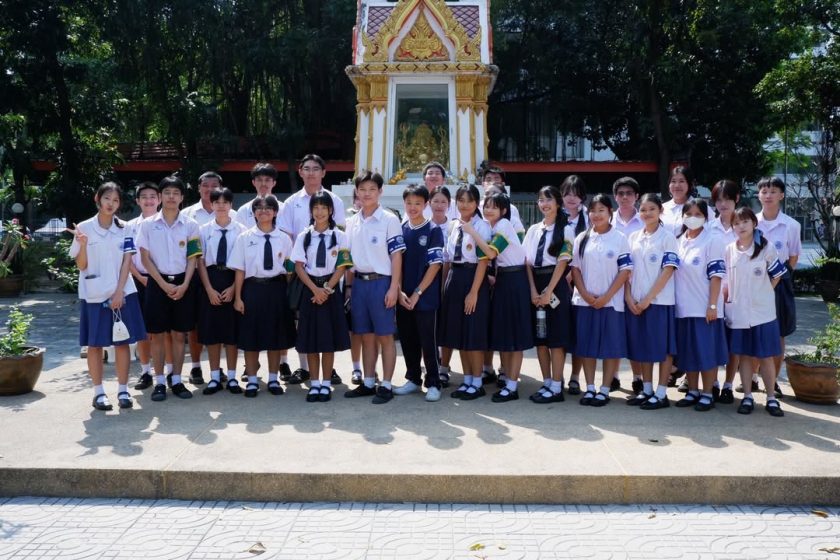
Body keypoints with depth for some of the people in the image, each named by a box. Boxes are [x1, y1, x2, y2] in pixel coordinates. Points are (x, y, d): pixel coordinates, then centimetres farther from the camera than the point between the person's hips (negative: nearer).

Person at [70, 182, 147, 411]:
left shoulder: (124, 229, 4)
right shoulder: (84, 228, -1)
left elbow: (126, 262, 1)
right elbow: (81, 266, -1)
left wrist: (119, 291, -8)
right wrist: (82, 244, -19)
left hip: (121, 293, 1)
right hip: (94, 295, -1)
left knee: (122, 342, 4)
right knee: (95, 344, 5)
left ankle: (123, 390, 13)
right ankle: (98, 392, 13)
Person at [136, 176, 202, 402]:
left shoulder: (190, 225, 2)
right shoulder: (148, 224, 1)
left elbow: (192, 258, 1)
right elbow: (146, 258, -1)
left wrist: (184, 285, -11)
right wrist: (164, 284, -10)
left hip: (183, 283, 1)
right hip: (158, 283, -1)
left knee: (179, 334, 6)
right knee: (157, 334, 3)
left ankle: (176, 380, 16)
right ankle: (160, 381, 12)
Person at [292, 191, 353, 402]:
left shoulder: (339, 236, -1)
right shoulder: (304, 236, 4)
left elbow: (341, 268, -3)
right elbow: (299, 266, 0)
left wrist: (326, 290, -13)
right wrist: (315, 289, -12)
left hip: (331, 289, -1)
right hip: (310, 289, 2)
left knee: (329, 339, 1)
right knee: (310, 339, 4)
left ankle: (326, 384, 11)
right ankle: (314, 384, 13)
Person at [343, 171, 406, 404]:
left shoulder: (390, 220, -5)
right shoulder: (352, 222, 11)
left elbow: (396, 256, -7)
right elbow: (349, 257, 16)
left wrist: (393, 288, -12)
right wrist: (348, 285, 11)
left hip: (381, 282, -5)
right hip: (359, 282, 5)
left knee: (385, 336, 1)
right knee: (366, 336, 12)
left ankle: (386, 385, 8)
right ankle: (368, 383, 21)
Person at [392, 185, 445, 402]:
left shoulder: (433, 231, -5)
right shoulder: (399, 230, 7)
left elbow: (435, 265, -9)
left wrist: (417, 293, -13)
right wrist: (399, 291, -5)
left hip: (425, 297, -4)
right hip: (403, 297, 4)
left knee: (428, 341, 1)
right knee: (407, 340, 12)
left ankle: (433, 384, 11)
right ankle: (413, 379, 26)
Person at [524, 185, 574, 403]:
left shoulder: (565, 230, -3)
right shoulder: (533, 230, 12)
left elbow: (562, 262, -9)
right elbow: (527, 261, 7)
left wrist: (548, 292, -14)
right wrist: (533, 291, -5)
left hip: (556, 285, -5)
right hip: (535, 285, 5)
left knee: (556, 338, -3)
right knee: (539, 338, 8)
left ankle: (556, 387, 3)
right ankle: (546, 383, 18)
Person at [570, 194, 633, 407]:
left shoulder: (619, 239, -1)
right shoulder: (582, 238, 8)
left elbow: (625, 271, -5)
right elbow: (575, 268, 6)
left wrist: (606, 297, -12)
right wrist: (585, 294, -7)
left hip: (611, 302, -3)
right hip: (584, 301, 3)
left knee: (611, 347, 0)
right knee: (586, 346, 6)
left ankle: (604, 389, 9)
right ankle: (589, 388, 15)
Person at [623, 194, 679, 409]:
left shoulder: (667, 237, -5)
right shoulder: (634, 237, 10)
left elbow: (668, 270, -11)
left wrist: (648, 298, -15)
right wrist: (628, 296, -3)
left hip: (659, 301, -5)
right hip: (635, 302, 5)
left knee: (663, 348, 2)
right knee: (642, 347, 11)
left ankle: (661, 393, 8)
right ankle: (646, 389, 21)